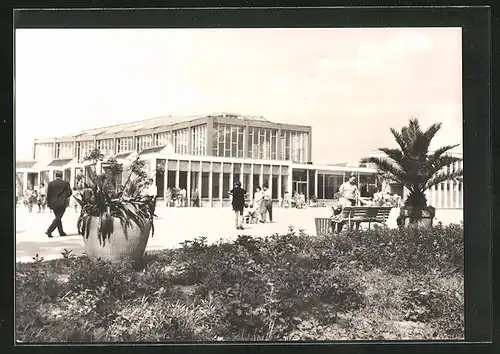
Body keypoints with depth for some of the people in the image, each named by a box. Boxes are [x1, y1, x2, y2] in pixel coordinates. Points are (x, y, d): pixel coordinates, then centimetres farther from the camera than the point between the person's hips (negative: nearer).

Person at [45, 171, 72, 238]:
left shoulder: (50, 183, 2)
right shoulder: (65, 183, -4)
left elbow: (48, 194, 3)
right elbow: (70, 192, -4)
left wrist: (49, 204, 10)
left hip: (53, 203, 4)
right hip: (62, 203, -4)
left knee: (58, 218, 15)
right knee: (58, 218, -3)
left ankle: (61, 232, 19)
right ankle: (49, 231, -16)